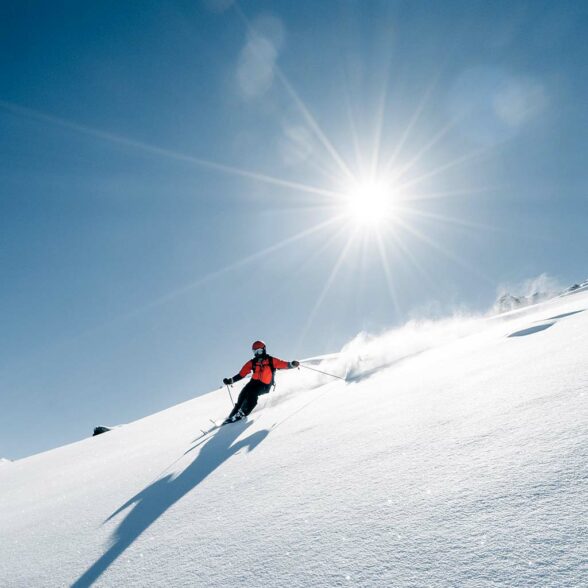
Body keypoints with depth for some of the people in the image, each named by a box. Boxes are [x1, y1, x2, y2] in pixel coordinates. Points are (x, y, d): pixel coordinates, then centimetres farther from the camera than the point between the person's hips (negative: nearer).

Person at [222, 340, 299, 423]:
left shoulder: (271, 360, 2)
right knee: (243, 394, -19)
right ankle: (232, 415, -12)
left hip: (265, 385, -4)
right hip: (254, 382, 4)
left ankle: (242, 413, -27)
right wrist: (230, 380, 1)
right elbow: (241, 374, 10)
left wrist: (292, 364, -27)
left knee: (252, 393, -30)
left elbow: (284, 364, -7)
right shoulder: (252, 362, 11)